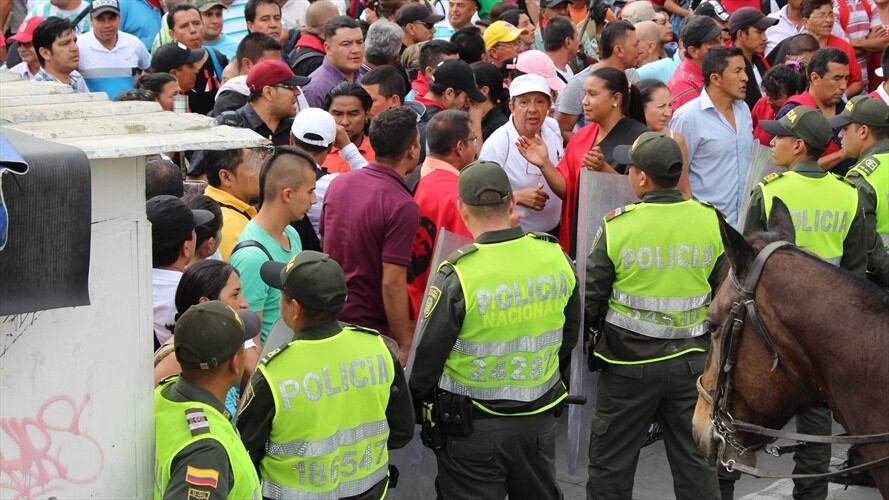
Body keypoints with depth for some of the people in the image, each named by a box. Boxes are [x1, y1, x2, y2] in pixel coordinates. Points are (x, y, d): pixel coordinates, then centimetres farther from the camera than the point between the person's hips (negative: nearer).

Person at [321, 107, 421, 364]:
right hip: (372, 330, -7)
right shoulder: (402, 206, -19)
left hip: (329, 321, 7)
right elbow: (392, 283, -21)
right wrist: (405, 347, -15)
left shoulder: (338, 183, 3)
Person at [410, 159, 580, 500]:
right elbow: (569, 336, 9)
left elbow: (426, 357, -13)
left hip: (472, 429, -4)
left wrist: (417, 401, 6)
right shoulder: (556, 257, -6)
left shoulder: (456, 276, -22)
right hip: (539, 420, 5)